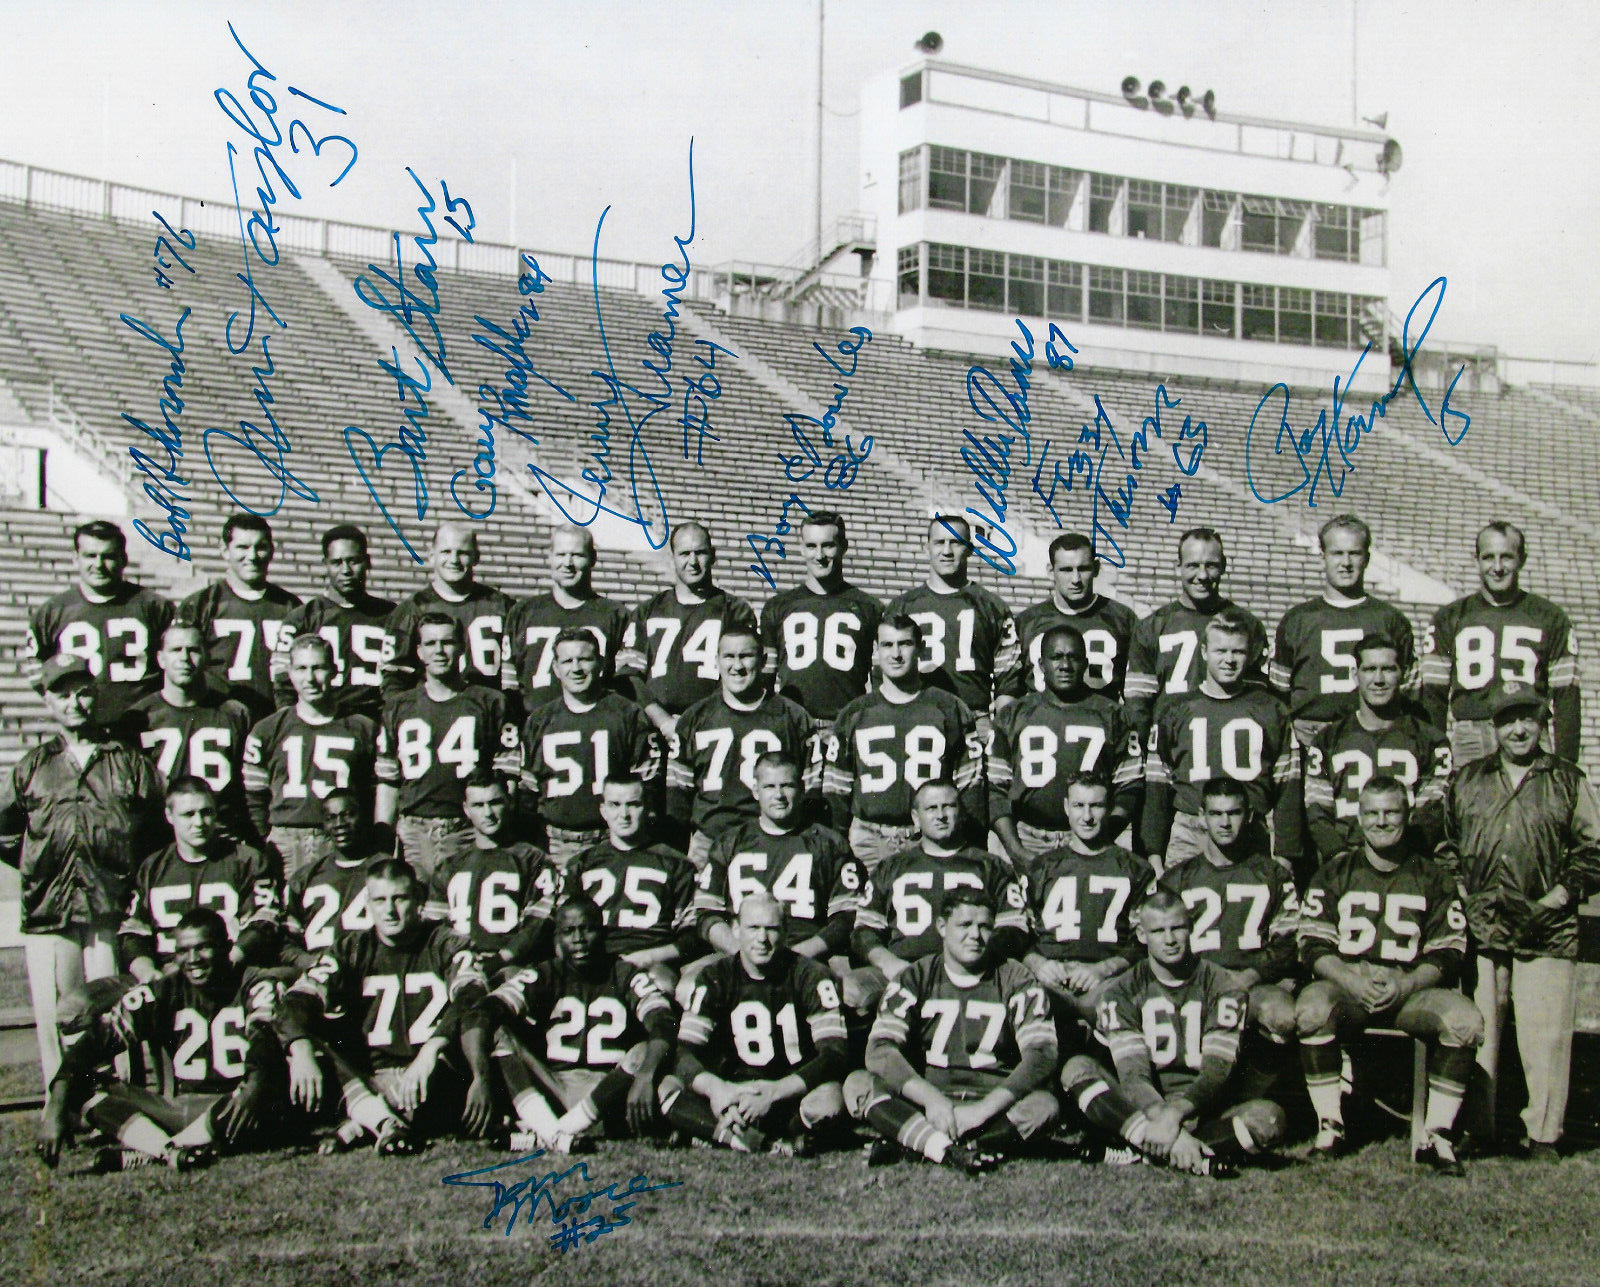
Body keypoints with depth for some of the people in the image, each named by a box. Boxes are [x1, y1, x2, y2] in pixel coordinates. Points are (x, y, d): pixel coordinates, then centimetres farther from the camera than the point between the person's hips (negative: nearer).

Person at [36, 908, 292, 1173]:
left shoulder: (256, 985, -5)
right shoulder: (162, 991, 6)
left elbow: (265, 1042, -25)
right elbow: (100, 1038, -6)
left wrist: (251, 1092, -47)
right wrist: (56, 1108, -21)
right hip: (182, 1109, 4)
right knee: (84, 1084, -10)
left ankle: (143, 1155, -32)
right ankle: (169, 1151, -34)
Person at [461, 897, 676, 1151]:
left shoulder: (629, 977, 4)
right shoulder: (541, 976, 6)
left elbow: (662, 1027, -15)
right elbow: (479, 1017, -10)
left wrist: (644, 1078, -35)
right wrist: (482, 1077, -29)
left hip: (607, 1097, -1)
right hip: (551, 1093, 1)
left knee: (645, 1052, -26)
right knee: (500, 1033, -15)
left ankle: (545, 1135, -29)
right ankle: (553, 1135, -36)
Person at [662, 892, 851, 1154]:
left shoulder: (809, 975, -4)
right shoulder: (716, 977, 2)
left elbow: (835, 1054, -15)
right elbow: (685, 1051, -7)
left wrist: (776, 1092, -29)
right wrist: (716, 1088, -31)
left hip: (792, 1093, -3)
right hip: (734, 1091, 3)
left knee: (829, 1100, -35)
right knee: (667, 1087, -23)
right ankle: (776, 1144, -27)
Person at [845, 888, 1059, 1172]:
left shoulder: (1016, 979, 2)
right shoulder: (916, 978, 4)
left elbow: (1042, 1054, -11)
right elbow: (880, 1049, -10)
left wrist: (982, 1110, -24)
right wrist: (931, 1099, -26)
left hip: (993, 1103, 0)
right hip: (926, 1098, 1)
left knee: (1044, 1105, -31)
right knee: (858, 1083, -23)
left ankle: (907, 1145, -30)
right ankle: (950, 1150, -38)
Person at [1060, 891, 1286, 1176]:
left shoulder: (1223, 987, 1)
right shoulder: (1123, 992, 2)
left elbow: (1217, 1072, -11)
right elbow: (1132, 1073, -11)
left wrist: (1174, 1114, -29)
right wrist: (1165, 1123, -30)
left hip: (1203, 1114, 0)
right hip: (1142, 1109, 0)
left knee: (1270, 1117, -29)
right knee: (1077, 1068, -23)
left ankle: (1141, 1151, -30)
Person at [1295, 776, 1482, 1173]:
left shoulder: (1433, 877, 9)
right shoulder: (1334, 873, 8)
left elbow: (1448, 955, 3)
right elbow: (1313, 947, 1)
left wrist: (1404, 985, -15)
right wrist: (1350, 979, -18)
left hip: (1412, 989, 1)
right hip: (1345, 986, -1)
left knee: (1465, 1019, -28)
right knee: (1311, 1009, -33)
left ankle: (1437, 1135, -15)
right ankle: (1330, 1127, -19)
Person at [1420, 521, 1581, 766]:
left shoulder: (1551, 618, 11)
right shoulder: (1450, 617, 11)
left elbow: (1566, 697, 8)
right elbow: (1433, 695, 8)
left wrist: (1566, 765, -1)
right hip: (1468, 741, 0)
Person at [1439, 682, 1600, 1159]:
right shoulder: (1468, 780, 15)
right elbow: (1445, 841, 19)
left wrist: (1559, 896, -3)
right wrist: (1461, 892, 6)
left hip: (1546, 933, -1)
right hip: (1479, 928, 2)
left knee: (1544, 1035, -2)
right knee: (1474, 1031, 3)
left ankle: (1542, 1135, 9)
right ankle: (1475, 1129, 11)